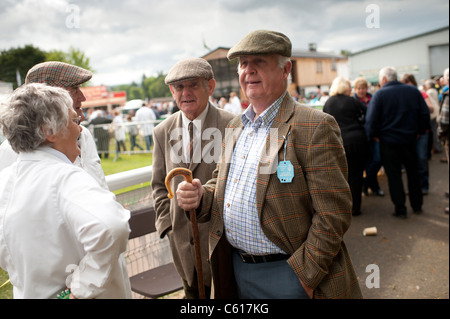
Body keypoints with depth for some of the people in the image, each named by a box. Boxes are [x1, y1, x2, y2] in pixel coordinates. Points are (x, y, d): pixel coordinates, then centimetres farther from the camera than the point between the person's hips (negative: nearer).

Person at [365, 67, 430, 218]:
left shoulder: (379, 94, -11)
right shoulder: (413, 91, 2)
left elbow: (371, 119, -16)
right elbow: (425, 114, 2)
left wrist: (373, 135, -1)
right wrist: (420, 131, 14)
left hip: (388, 141, -4)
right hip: (410, 139, 4)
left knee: (394, 175, 4)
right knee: (413, 172, 18)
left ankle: (400, 209, 8)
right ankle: (417, 205, 28)